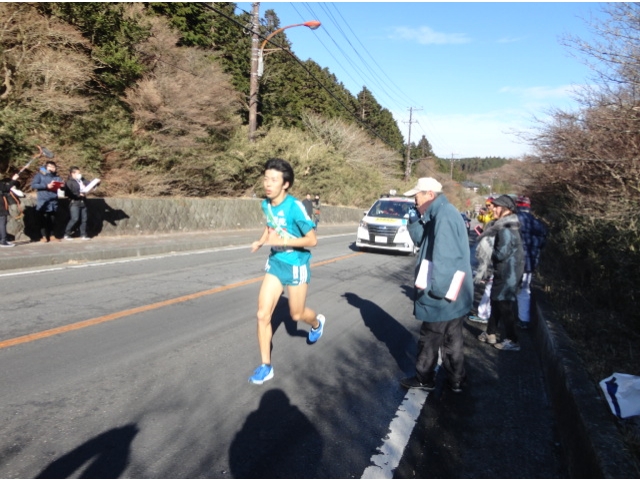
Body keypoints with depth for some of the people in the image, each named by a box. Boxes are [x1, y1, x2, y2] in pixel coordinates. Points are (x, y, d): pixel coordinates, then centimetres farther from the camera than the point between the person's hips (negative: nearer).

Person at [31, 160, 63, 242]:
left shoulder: (57, 177, 15)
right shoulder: (40, 175, 5)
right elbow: (33, 185, -5)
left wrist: (62, 185, -15)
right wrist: (46, 186, -14)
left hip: (53, 202, 3)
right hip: (43, 202, -3)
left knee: (52, 220, 7)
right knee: (43, 219, -4)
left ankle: (51, 235, 15)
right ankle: (44, 236, 2)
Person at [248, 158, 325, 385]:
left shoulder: (295, 207, -23)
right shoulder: (266, 204, -4)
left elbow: (312, 240, -19)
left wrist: (282, 241, -28)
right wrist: (261, 241, -1)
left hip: (296, 265, -5)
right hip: (275, 263, 5)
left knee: (296, 314, 12)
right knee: (262, 315, -3)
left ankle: (317, 322, 49)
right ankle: (266, 366, 11)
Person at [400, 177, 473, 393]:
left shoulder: (444, 216, -22)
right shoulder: (441, 214, 11)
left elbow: (444, 257, -27)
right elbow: (423, 241, 15)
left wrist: (436, 289, -22)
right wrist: (415, 221, -1)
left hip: (443, 296, -9)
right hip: (454, 294, 9)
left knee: (430, 339, 7)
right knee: (452, 339, 18)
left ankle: (424, 379, 22)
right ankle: (456, 380, 29)